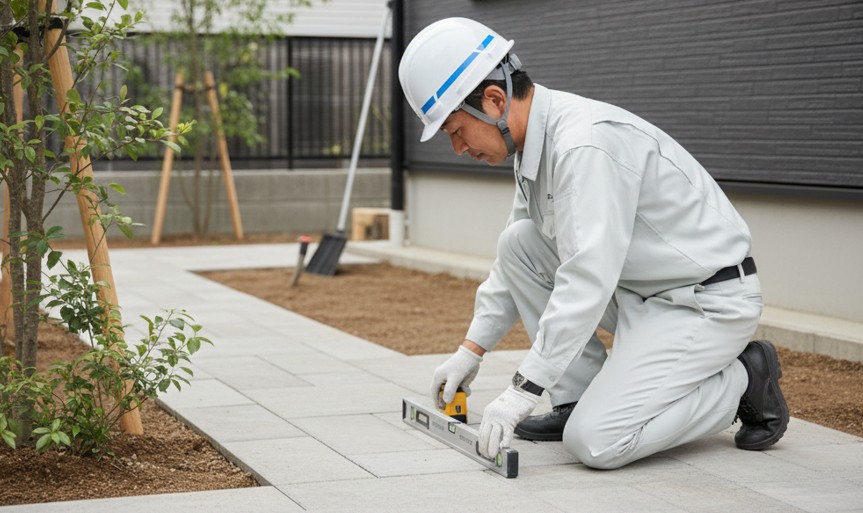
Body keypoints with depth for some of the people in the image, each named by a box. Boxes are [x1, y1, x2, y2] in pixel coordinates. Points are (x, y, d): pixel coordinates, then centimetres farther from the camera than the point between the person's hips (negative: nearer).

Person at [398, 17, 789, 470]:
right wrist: (472, 349, 15)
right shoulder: (536, 141, 5)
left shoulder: (586, 143, -26)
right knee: (517, 243, 0)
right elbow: (514, 262, 18)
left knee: (594, 442, -19)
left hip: (710, 301, -9)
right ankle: (580, 399, 6)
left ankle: (741, 382, 0)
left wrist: (524, 387, -27)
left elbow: (587, 280, -30)